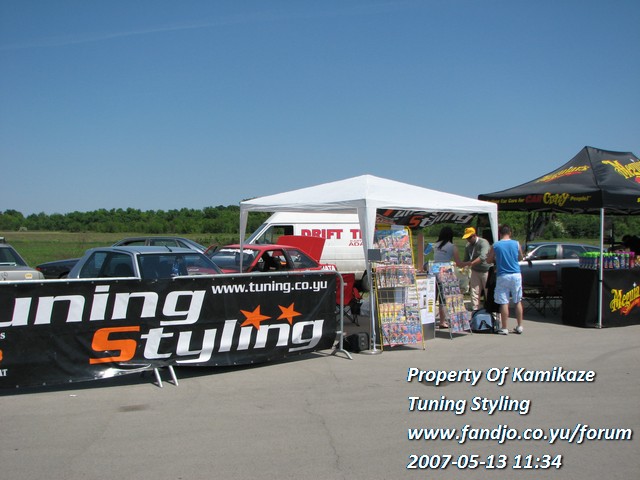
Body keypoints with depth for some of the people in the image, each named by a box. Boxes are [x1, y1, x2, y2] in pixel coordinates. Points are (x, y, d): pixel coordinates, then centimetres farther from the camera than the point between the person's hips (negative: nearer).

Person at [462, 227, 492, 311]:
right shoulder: (468, 246, 4)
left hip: (486, 271, -5)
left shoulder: (483, 243, -16)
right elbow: (466, 259, 11)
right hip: (475, 271, 5)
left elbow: (482, 257, -31)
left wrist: (472, 263, -41)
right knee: (474, 293, -1)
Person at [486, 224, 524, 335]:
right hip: (516, 275, 2)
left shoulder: (495, 246, -4)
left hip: (502, 276, -2)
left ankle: (505, 328, 2)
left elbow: (488, 260, 5)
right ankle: (519, 327, 16)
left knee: (504, 303, 1)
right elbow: (520, 257, 15)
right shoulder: (516, 244, 0)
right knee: (518, 302, 12)